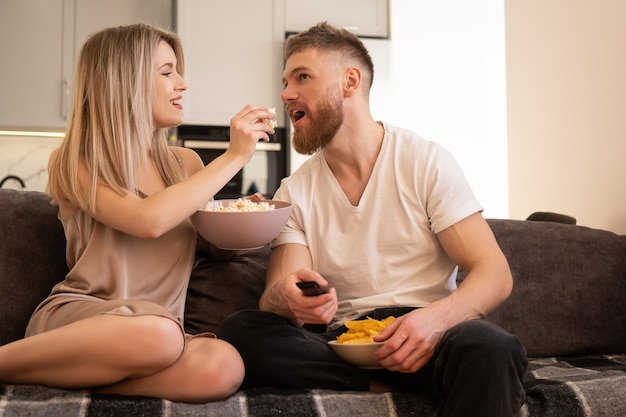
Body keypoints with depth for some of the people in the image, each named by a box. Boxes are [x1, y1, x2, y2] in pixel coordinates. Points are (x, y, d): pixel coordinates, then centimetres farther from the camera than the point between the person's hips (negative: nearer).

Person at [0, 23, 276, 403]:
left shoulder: (186, 164, 12)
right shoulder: (75, 164, -1)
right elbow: (149, 219, -21)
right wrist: (235, 156, -15)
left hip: (157, 330, 4)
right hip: (74, 318, -4)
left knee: (224, 366, -31)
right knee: (156, 332, -39)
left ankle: (67, 380, -18)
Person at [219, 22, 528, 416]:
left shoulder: (427, 162, 0)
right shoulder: (295, 192, 8)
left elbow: (496, 274, -6)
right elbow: (275, 295, -3)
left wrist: (435, 318, -27)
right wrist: (284, 298, -29)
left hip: (421, 337, -3)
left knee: (486, 345, -36)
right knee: (241, 331, -25)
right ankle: (391, 385, -17)